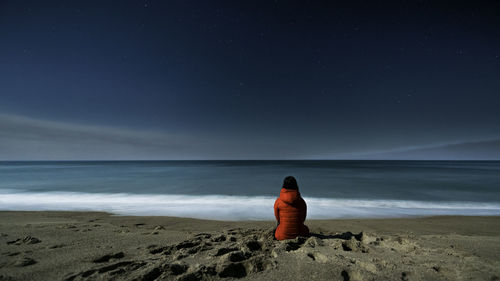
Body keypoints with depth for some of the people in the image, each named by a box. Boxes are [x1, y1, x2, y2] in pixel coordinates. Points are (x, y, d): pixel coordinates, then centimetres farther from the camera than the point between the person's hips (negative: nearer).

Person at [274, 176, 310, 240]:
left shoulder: (278, 201, -11)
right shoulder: (301, 201, -8)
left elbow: (278, 219, 4)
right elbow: (303, 218, 6)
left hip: (283, 236, 1)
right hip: (299, 234, 0)